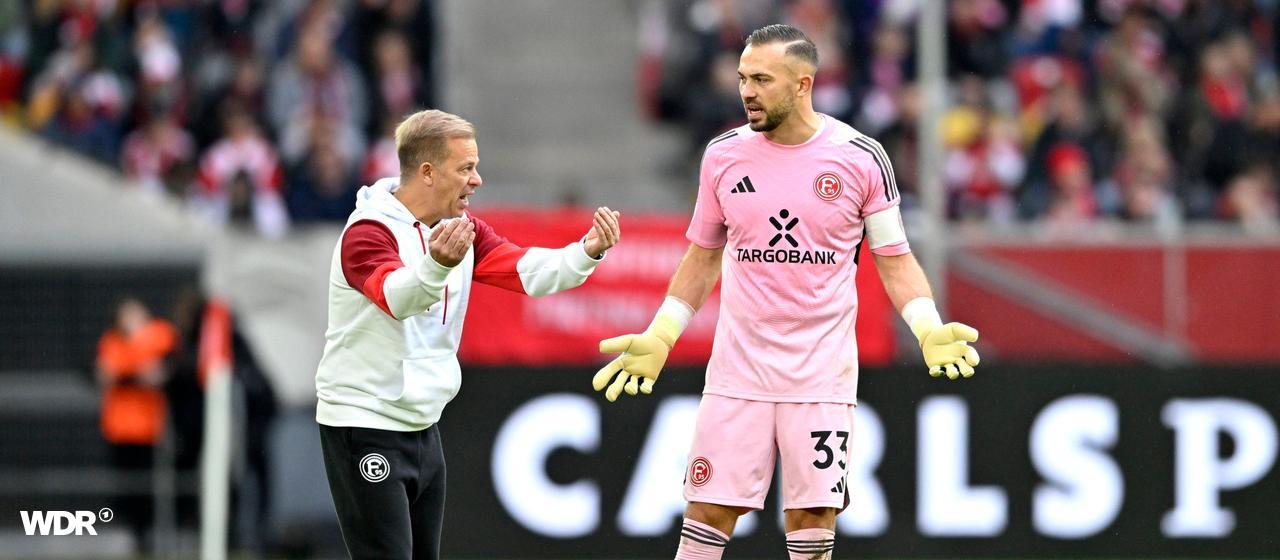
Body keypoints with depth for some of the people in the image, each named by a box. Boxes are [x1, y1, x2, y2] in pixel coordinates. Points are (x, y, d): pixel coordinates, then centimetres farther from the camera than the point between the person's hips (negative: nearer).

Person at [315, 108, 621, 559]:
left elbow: (526, 272, -4)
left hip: (422, 427, 8)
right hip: (364, 426, -8)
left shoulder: (461, 228, 6)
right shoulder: (368, 232, -17)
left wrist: (586, 252, -22)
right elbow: (396, 295, -36)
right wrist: (437, 265, -56)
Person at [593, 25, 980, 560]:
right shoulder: (724, 155, 3)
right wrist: (658, 337, 10)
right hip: (737, 370, 2)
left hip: (823, 371, -2)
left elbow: (894, 258, 3)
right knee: (709, 512, -3)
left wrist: (929, 329, -12)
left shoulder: (861, 158, -3)